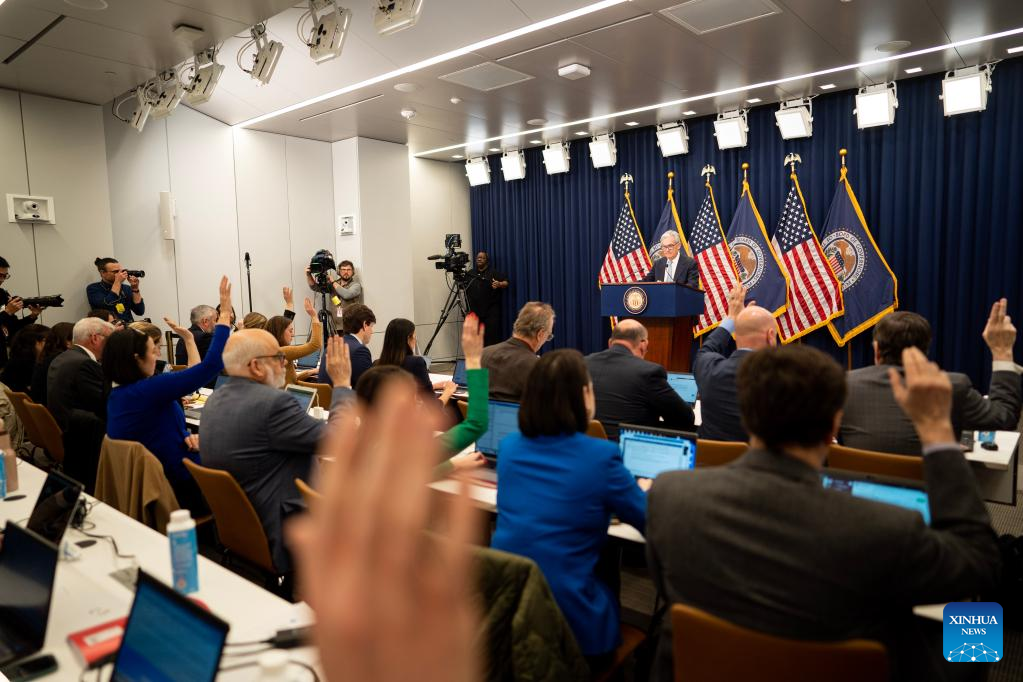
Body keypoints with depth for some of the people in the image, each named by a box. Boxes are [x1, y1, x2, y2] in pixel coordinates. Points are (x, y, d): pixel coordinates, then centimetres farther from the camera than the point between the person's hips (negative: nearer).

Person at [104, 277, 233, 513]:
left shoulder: (117, 395, 5)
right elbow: (211, 365, -27)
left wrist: (186, 436, -5)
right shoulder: (149, 389, -24)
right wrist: (225, 314, -21)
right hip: (178, 491, -8)